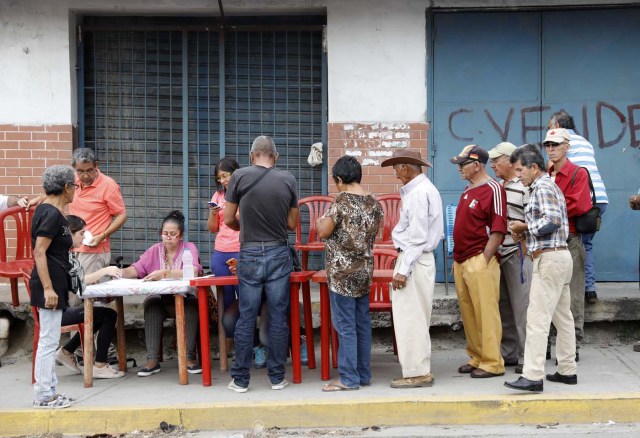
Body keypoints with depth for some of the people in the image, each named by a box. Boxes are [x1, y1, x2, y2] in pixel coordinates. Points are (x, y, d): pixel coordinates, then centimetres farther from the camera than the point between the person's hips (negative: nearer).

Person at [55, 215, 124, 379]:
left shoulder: (69, 254, 15)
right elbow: (76, 282, -21)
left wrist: (104, 273, -4)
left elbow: (80, 280, 9)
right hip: (60, 310, -10)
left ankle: (67, 352, 24)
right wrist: (104, 271, -14)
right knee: (109, 315, -10)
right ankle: (100, 366, -5)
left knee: (102, 316, 21)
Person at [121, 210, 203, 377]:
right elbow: (136, 269, -2)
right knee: (151, 304, -28)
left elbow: (193, 271, -22)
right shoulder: (155, 250, 10)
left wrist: (165, 273, -34)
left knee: (191, 305, -34)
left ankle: (189, 357, -25)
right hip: (160, 300, 3)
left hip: (185, 299, -3)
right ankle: (152, 360, -27)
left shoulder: (189, 248, -3)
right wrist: (119, 272, -24)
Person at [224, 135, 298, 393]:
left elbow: (228, 220, 0)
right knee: (278, 318, 7)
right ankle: (277, 377, 14)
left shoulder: (240, 176, -5)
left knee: (246, 318, 5)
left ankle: (241, 379, 12)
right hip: (279, 254, 1)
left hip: (250, 255, -1)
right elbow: (292, 224, 6)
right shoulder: (288, 180, 0)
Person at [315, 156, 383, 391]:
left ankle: (348, 378, 2)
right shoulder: (374, 203, 6)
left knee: (345, 325, -2)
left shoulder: (342, 200, -14)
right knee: (363, 323, 12)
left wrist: (319, 221, 9)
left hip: (342, 272, -7)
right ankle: (364, 374, 19)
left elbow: (323, 232, -12)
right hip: (365, 270, 7)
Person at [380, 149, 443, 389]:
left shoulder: (418, 193, -16)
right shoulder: (424, 188, 15)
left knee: (410, 318, -5)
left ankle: (416, 373, 2)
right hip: (419, 258, 11)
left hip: (414, 259, -11)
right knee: (416, 318, 15)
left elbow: (417, 236, -20)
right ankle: (419, 370, 22)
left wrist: (403, 270, -20)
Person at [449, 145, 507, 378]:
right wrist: (457, 258, 18)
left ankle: (492, 363, 2)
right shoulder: (468, 190, 17)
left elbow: (498, 230, -14)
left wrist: (483, 261, -16)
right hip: (461, 262, 9)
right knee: (468, 313, 12)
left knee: (486, 312, -5)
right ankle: (476, 358, 22)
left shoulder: (493, 189, -9)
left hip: (479, 262, -9)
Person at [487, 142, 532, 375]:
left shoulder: (524, 187, -8)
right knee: (503, 306, 13)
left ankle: (526, 357, 3)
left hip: (517, 254, -8)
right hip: (498, 253, 8)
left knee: (521, 306, -4)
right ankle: (508, 353, 24)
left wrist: (522, 251, -15)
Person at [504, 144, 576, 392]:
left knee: (537, 318, -12)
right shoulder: (550, 186, 21)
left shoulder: (542, 188, -10)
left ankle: (533, 376, -13)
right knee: (562, 317, 13)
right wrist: (525, 234, 7)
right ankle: (567, 371, 19)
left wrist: (525, 227, -9)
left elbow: (551, 221, -22)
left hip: (549, 258, -11)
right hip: (560, 256, 11)